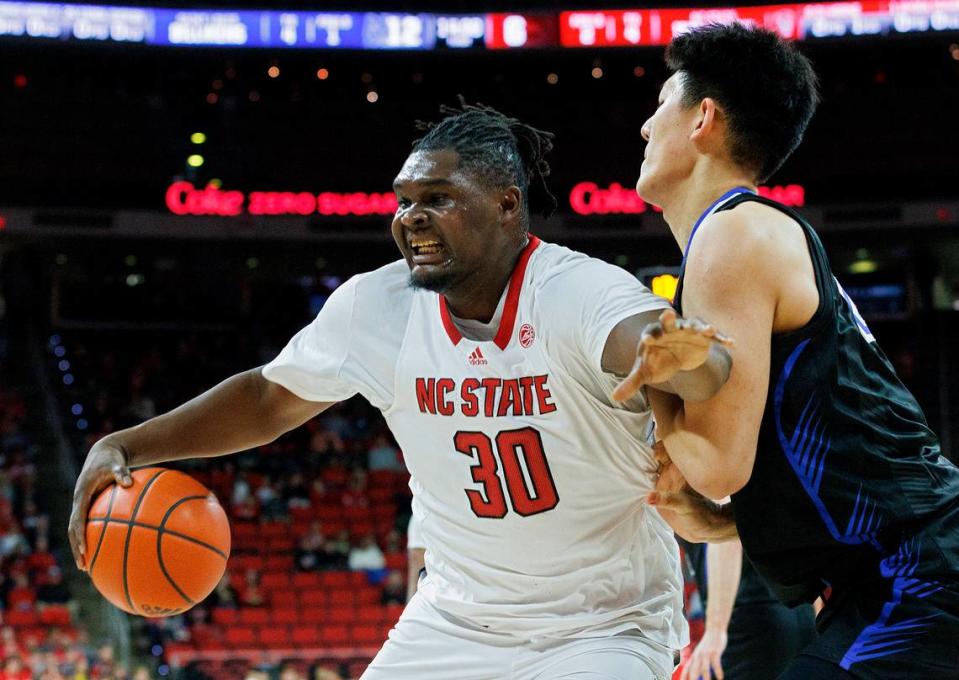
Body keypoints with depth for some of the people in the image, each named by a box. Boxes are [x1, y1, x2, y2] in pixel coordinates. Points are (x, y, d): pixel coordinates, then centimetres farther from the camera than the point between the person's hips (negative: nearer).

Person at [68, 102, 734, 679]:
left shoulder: (582, 294, -24)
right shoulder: (374, 306, -8)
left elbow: (676, 351, -44)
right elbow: (270, 399, 8)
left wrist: (678, 358, -69)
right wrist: (123, 447, -1)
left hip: (604, 625, -4)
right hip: (456, 615, 5)